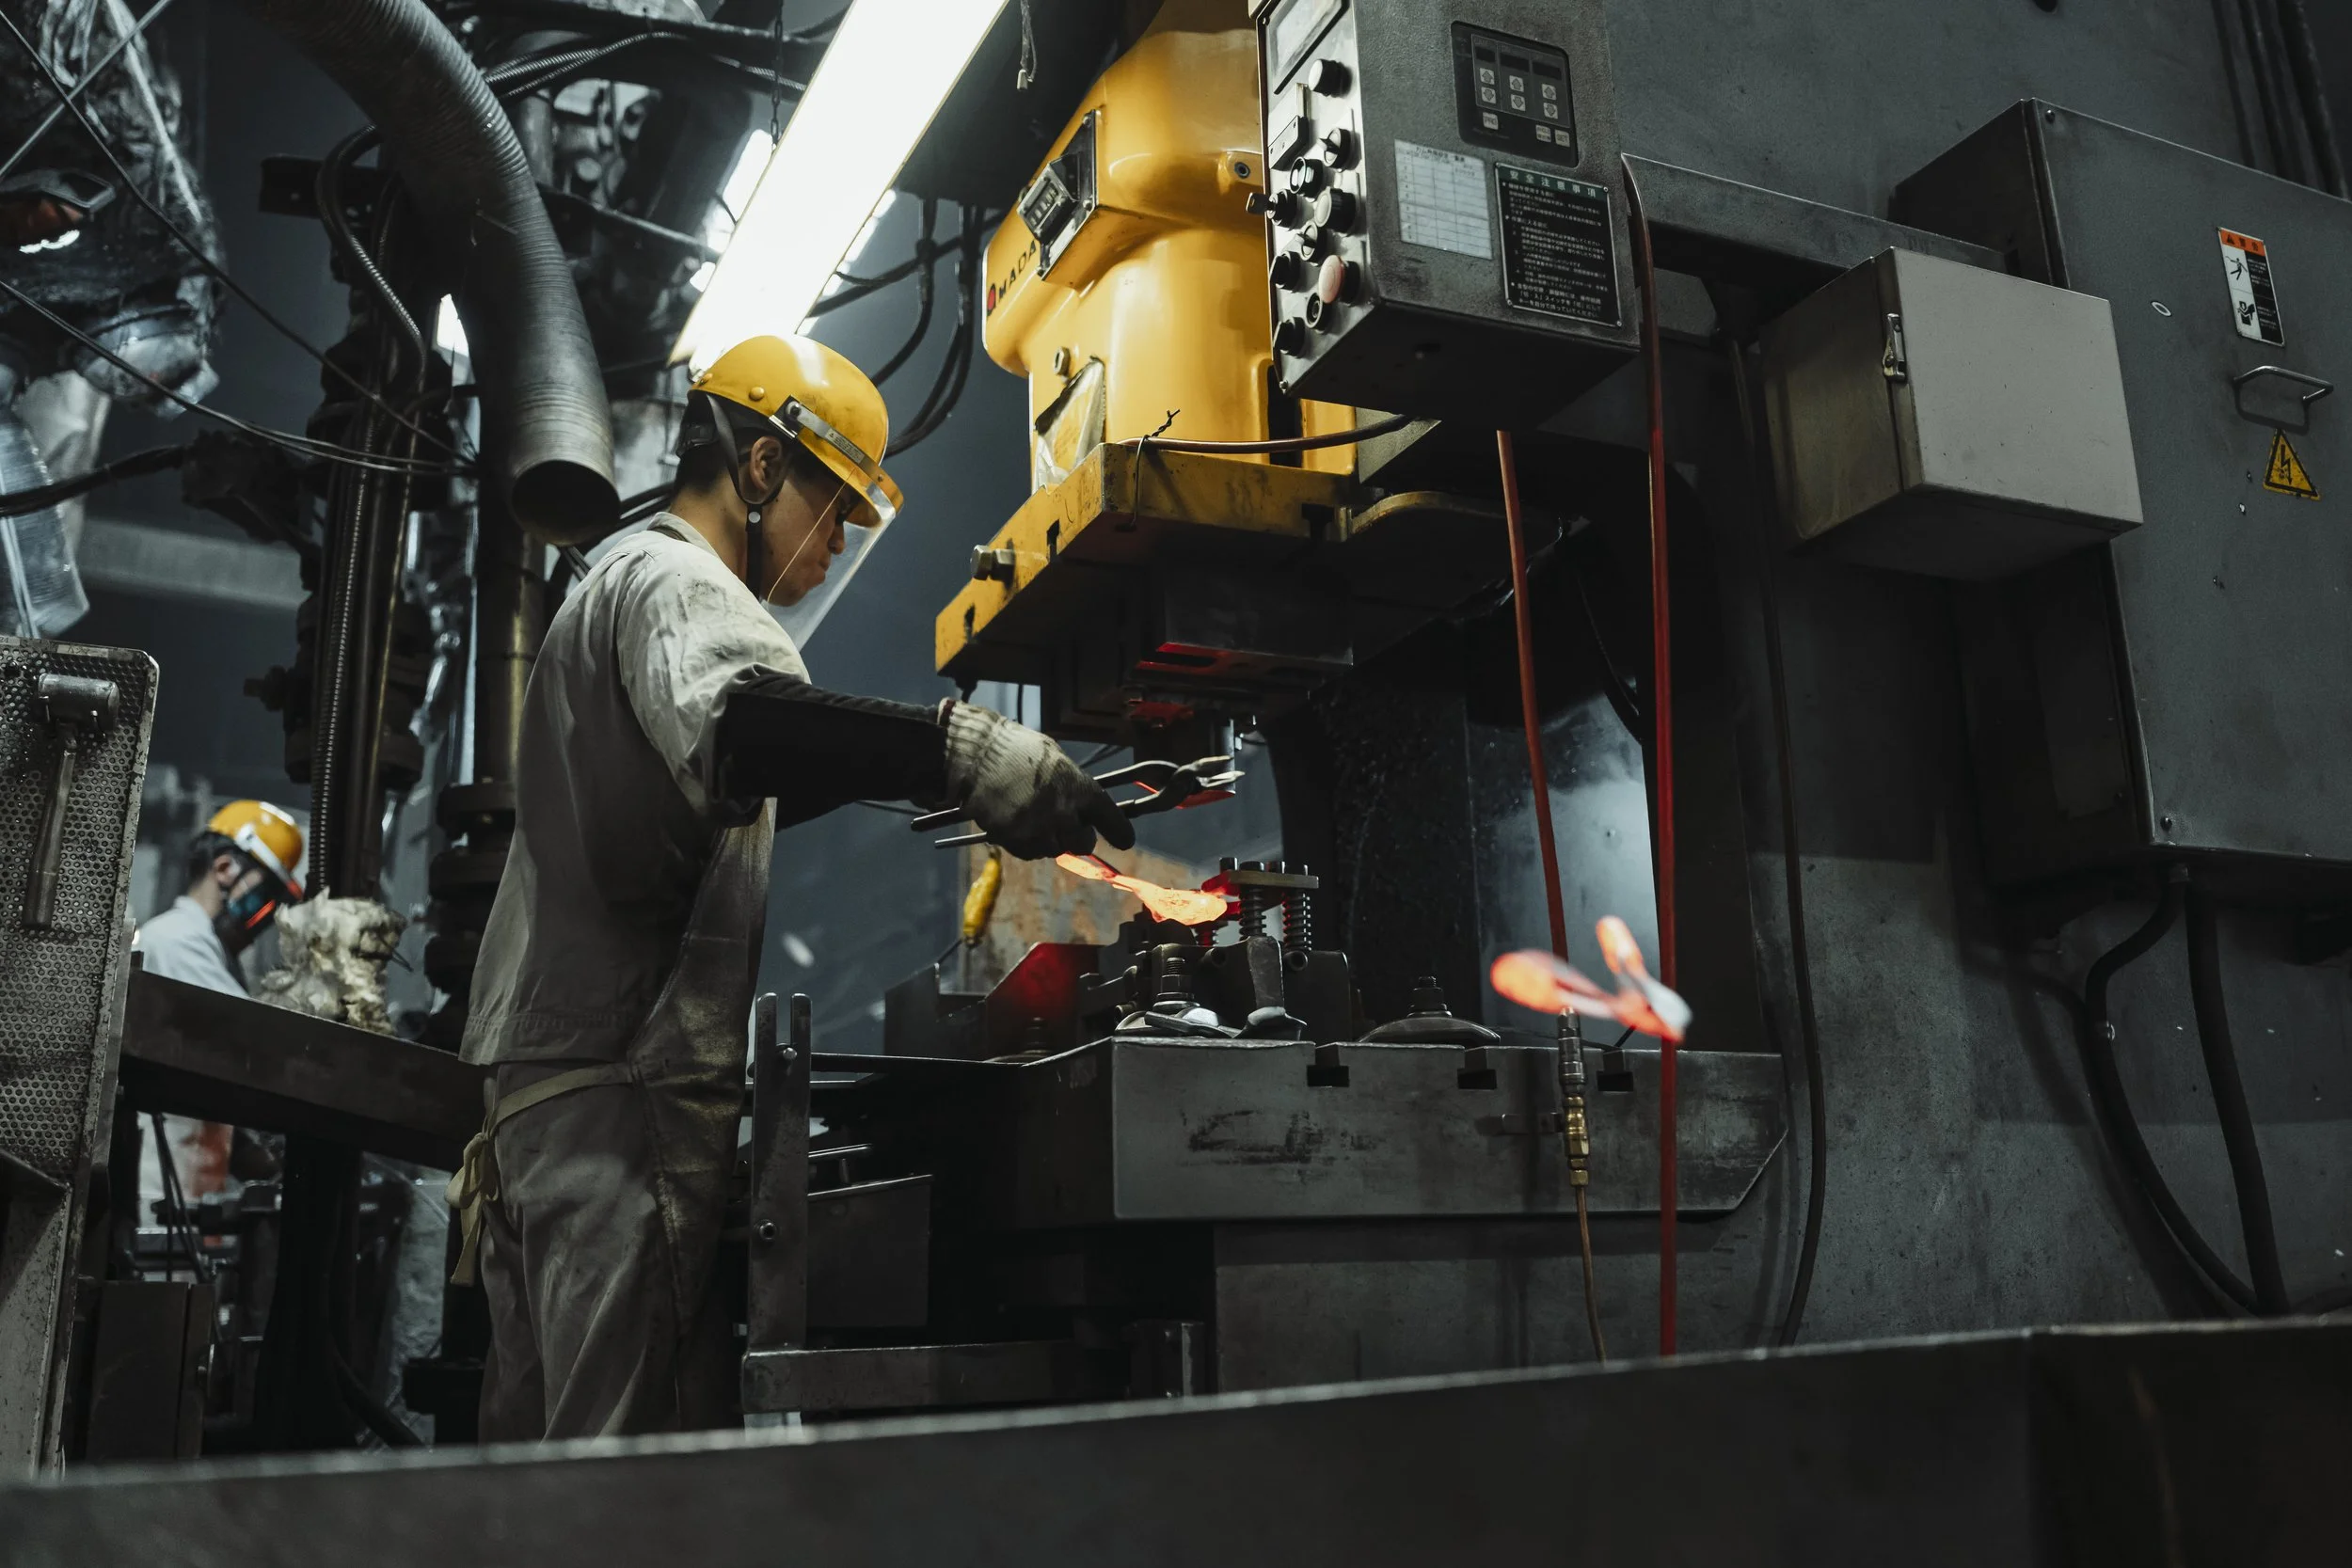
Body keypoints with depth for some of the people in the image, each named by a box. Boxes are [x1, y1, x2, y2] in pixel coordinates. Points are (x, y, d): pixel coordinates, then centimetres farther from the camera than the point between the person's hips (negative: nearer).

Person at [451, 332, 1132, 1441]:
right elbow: (739, 726, -32)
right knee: (630, 1451, -13)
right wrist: (958, 749, -42)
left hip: (556, 1069, 11)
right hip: (621, 1074, -11)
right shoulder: (674, 582, -7)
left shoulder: (620, 584, 28)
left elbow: (720, 796, 34)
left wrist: (878, 777, 24)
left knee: (542, 1429, 12)